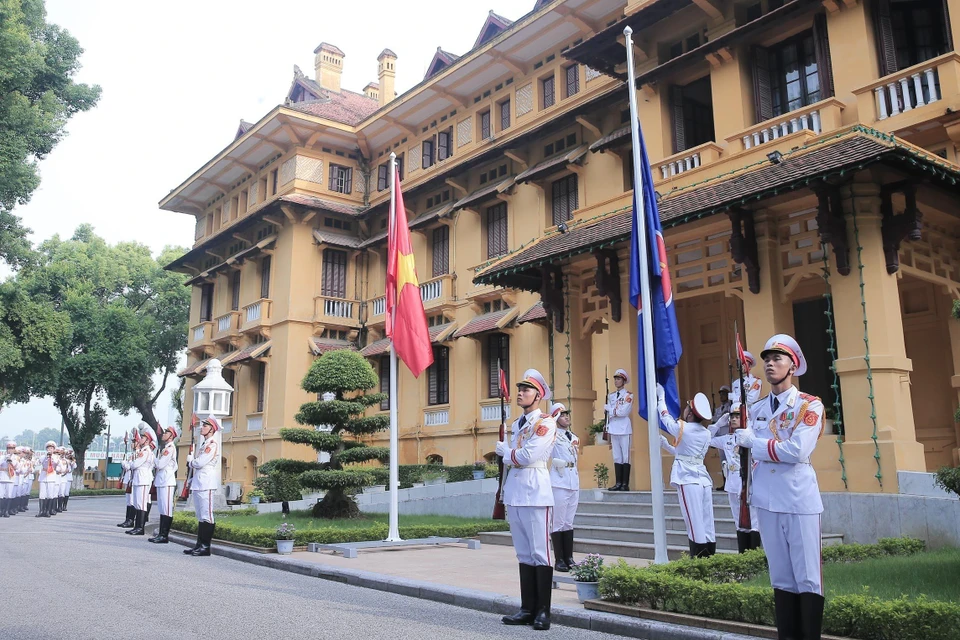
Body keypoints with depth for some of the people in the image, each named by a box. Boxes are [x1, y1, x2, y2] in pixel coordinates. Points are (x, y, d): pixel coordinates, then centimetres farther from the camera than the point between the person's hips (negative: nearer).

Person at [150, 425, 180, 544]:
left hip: (167, 482, -10)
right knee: (162, 509, 12)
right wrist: (157, 464, 2)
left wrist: (155, 463, 2)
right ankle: (161, 534, 17)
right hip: (161, 481, 10)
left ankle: (164, 536, -6)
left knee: (167, 509, -7)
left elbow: (160, 464, -16)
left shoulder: (171, 448, -11)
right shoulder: (165, 447, 19)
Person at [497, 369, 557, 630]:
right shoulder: (517, 424, 18)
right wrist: (509, 452, -2)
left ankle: (543, 611, 5)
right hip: (514, 493, 8)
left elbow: (527, 456, -15)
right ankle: (527, 609, 17)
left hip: (535, 493, -7)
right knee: (523, 553, 11)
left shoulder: (546, 423, -6)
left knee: (539, 553, -3)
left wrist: (506, 451, 1)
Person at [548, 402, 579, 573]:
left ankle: (569, 558, 14)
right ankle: (559, 560, 0)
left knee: (569, 523, 10)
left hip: (574, 483, 7)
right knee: (559, 523, -4)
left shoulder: (574, 438, 18)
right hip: (559, 483, -6)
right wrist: (553, 417, -14)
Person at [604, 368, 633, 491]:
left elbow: (623, 411, -13)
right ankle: (618, 483, 10)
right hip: (613, 429, 6)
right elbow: (608, 414, 15)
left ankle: (625, 484, -1)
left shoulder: (628, 395, -2)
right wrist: (607, 429, 7)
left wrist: (608, 408, -5)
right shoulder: (611, 396, 16)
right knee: (617, 457, 7)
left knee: (625, 457, -3)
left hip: (624, 429, -6)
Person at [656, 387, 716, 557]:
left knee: (695, 528, -7)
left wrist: (660, 397, 26)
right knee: (707, 527, 6)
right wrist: (665, 445, 27)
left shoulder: (682, 428, -5)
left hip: (688, 481, -6)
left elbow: (665, 417, 13)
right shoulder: (706, 434, 13)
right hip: (704, 480, 6)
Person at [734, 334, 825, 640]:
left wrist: (754, 441, -11)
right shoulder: (756, 409, 12)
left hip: (800, 501, -5)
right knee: (781, 577, 12)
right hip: (766, 501, 5)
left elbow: (797, 451, -17)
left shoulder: (810, 405, -5)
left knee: (808, 578, 2)